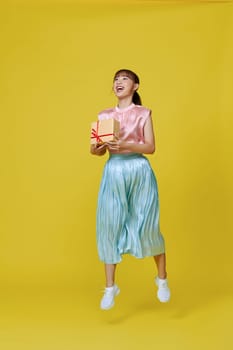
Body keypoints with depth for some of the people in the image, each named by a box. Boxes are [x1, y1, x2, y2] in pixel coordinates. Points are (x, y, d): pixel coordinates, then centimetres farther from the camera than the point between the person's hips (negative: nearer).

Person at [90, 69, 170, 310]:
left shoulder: (144, 113, 4)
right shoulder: (104, 115, 11)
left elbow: (151, 147, -4)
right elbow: (100, 151, 10)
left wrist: (126, 145, -19)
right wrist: (95, 148, -13)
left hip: (139, 172, -2)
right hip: (114, 172, 2)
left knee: (148, 228, 2)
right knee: (109, 227, 0)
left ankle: (162, 279, 24)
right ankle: (110, 287, 13)